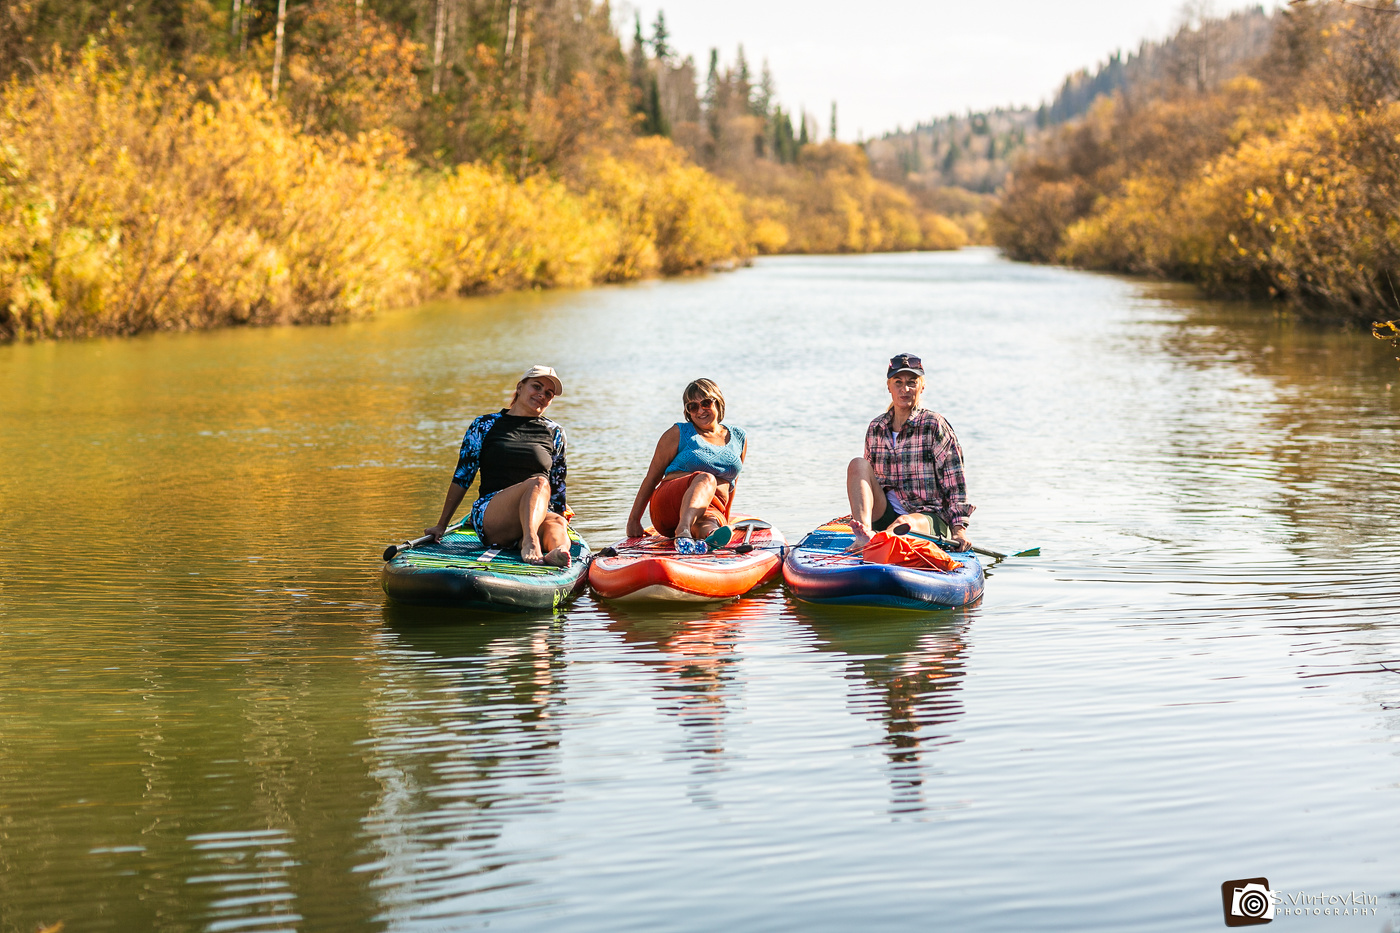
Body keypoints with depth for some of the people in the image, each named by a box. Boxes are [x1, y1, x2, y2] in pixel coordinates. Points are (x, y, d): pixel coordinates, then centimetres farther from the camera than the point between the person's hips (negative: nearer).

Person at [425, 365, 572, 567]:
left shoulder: (554, 433, 18)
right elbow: (461, 477, 12)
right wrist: (441, 525, 12)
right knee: (538, 482, -35)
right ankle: (530, 543, -62)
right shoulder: (485, 425, 11)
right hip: (488, 514, -2)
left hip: (538, 514, 2)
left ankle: (557, 551, -73)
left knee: (556, 523, -37)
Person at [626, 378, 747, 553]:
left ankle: (712, 535, -75)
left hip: (711, 509, 2)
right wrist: (633, 521, 2)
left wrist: (725, 519, 30)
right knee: (706, 478, -36)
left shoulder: (739, 438, 17)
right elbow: (652, 477, 6)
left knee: (709, 523, -37)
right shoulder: (679, 433, 6)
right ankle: (682, 531, -63)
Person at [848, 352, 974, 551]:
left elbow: (955, 485, -4)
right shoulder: (875, 428, 11)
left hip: (928, 517, -4)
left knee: (905, 523, -38)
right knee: (858, 464, -19)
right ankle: (865, 533, -42)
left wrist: (959, 529, -13)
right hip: (885, 514, 4)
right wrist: (859, 518, 10)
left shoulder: (935, 426, -2)